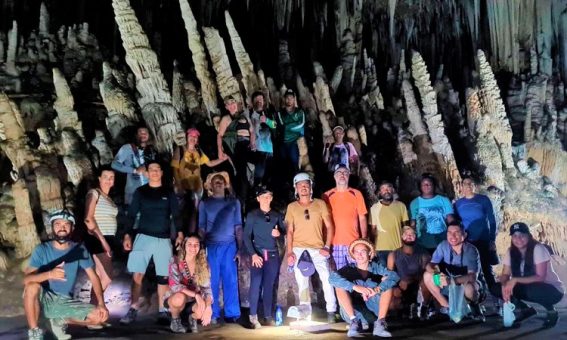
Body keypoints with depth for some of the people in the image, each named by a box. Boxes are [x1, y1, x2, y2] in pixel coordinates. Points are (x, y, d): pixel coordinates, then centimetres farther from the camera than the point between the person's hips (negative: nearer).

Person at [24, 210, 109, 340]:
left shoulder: (79, 250, -4)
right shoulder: (42, 249, -11)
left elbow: (93, 277, -4)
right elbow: (26, 279, -24)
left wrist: (101, 303, -17)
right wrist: (49, 274, -45)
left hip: (65, 302, 2)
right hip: (44, 299, -2)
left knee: (100, 317, -17)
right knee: (32, 287, -36)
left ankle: (60, 321, 9)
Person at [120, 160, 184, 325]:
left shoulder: (169, 192, 8)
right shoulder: (140, 191, 7)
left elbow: (175, 215, 6)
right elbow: (132, 215, 6)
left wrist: (179, 234, -7)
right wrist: (127, 235, -3)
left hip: (164, 239, 1)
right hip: (143, 237, 0)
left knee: (163, 277, 3)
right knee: (137, 275, -6)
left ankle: (162, 311, 11)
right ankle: (133, 310, 0)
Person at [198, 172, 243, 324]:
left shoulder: (234, 202, 10)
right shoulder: (204, 203, 8)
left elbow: (238, 226, 8)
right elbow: (201, 227, 7)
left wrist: (240, 249, 1)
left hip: (230, 246, 1)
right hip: (211, 246, 0)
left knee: (230, 280, 0)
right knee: (212, 281, 2)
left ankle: (231, 313, 7)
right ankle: (213, 314, 8)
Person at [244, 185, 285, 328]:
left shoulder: (277, 215, 11)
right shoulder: (252, 215, 2)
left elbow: (284, 230, 17)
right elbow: (246, 236, -3)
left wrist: (279, 232, -7)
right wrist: (253, 254, -13)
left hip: (273, 255, 3)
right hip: (258, 254, -3)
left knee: (269, 286, 5)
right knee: (256, 284, -7)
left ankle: (268, 316, 11)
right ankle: (253, 317, 1)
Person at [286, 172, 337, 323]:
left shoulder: (320, 203, 6)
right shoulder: (292, 207, 8)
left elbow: (330, 226, 4)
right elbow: (289, 230, 6)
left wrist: (327, 246, -6)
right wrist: (289, 252, -3)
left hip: (317, 248, -1)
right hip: (299, 249, 1)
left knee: (327, 278, -15)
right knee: (302, 283, 1)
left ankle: (331, 311, -4)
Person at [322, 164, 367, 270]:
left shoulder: (356, 194, 6)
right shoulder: (327, 196, 6)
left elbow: (362, 218, 6)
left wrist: (364, 240, 0)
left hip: (354, 242, 0)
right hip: (335, 243, 0)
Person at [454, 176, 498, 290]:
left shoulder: (483, 199, -2)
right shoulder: (458, 203, 5)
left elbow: (492, 220, -1)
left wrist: (492, 240, -6)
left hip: (483, 241, -2)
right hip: (466, 242, 2)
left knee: (487, 270, 3)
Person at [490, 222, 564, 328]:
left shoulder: (538, 249, -21)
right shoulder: (510, 251, -5)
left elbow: (540, 277, -26)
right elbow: (505, 274, -5)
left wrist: (515, 280, -33)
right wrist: (504, 285, -27)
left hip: (553, 290, -5)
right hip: (529, 288, 6)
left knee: (532, 290, -39)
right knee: (496, 288, -12)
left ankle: (551, 311, -7)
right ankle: (525, 309, 8)